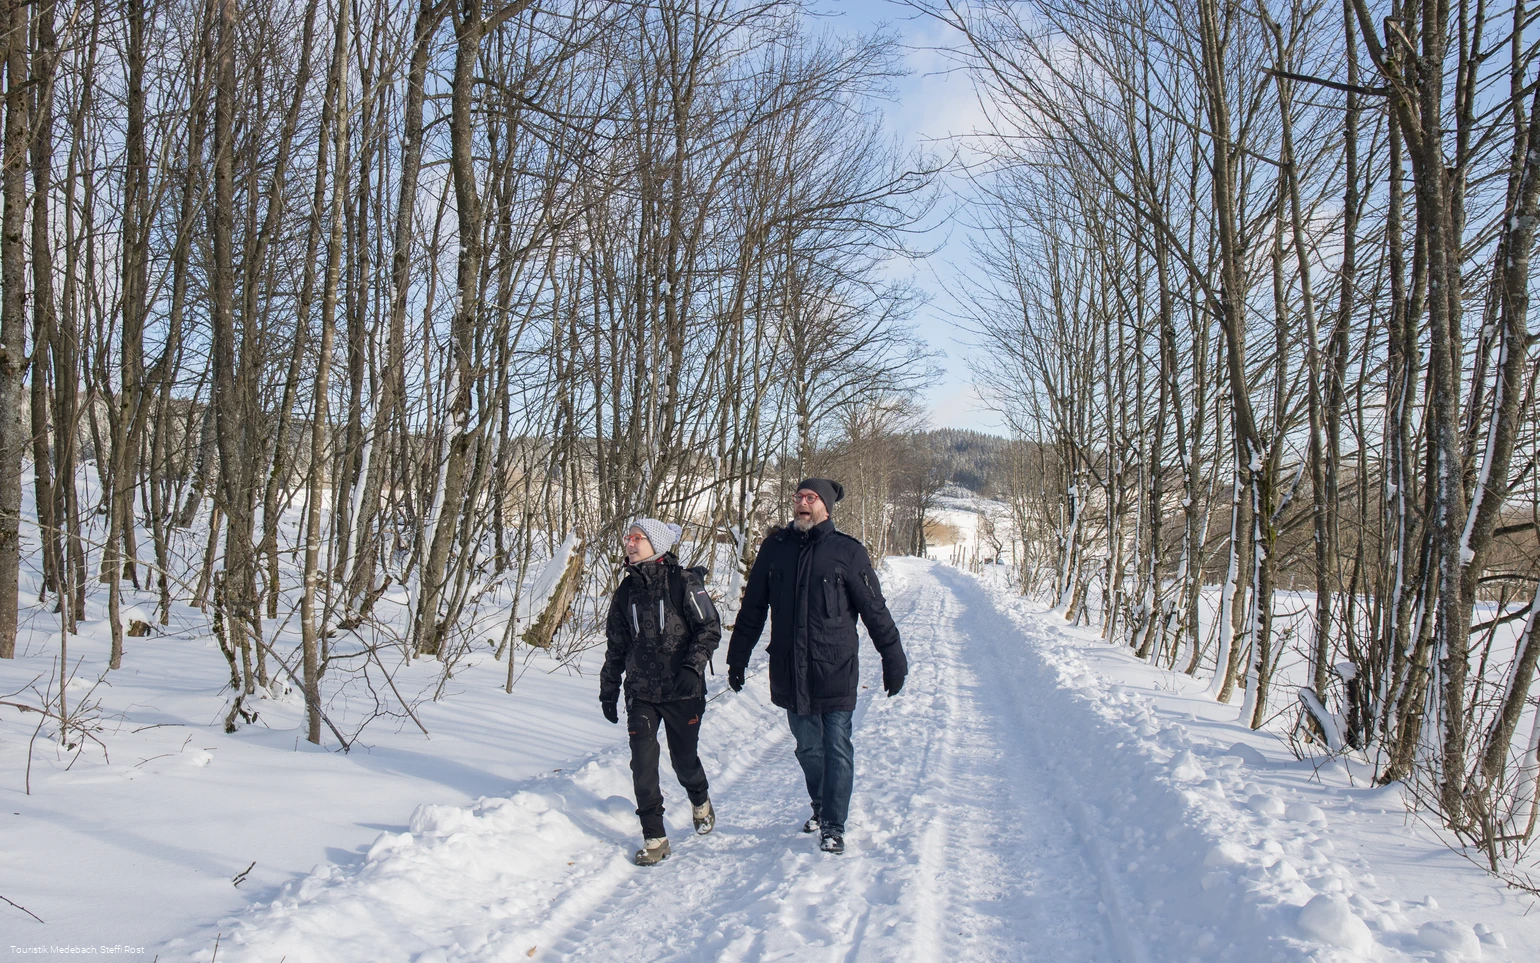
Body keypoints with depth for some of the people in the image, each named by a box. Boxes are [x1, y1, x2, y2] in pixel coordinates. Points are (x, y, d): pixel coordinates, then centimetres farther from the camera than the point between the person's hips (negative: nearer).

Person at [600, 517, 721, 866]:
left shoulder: (684, 582, -8)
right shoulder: (627, 589, 7)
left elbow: (710, 629, -9)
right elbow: (615, 644, 15)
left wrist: (692, 667, -22)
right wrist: (608, 689, 15)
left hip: (682, 692, -3)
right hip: (640, 693, 3)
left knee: (684, 759, 11)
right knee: (643, 763, -7)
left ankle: (700, 802, 44)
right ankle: (654, 838, 6)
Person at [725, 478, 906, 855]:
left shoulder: (847, 551, -5)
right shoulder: (775, 547, 4)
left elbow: (875, 611, 1)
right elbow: (752, 608, 12)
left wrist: (893, 660, 2)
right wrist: (737, 658, 13)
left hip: (835, 671, -3)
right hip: (790, 672, 3)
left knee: (836, 748, -1)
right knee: (808, 747, 15)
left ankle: (833, 825, 10)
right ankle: (821, 807, 35)